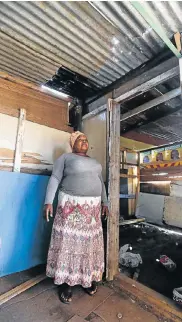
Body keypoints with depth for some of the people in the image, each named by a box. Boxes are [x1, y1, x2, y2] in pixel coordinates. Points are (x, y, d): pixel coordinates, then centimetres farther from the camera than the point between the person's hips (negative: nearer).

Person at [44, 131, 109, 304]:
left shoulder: (94, 162, 17)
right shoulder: (65, 157, 0)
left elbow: (100, 183, 19)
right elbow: (55, 179, -7)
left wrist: (104, 202, 13)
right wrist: (48, 201, -15)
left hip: (92, 206, 6)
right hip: (71, 204, -5)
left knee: (89, 240, 12)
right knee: (68, 240, 2)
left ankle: (87, 277, 29)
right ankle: (65, 281, 19)